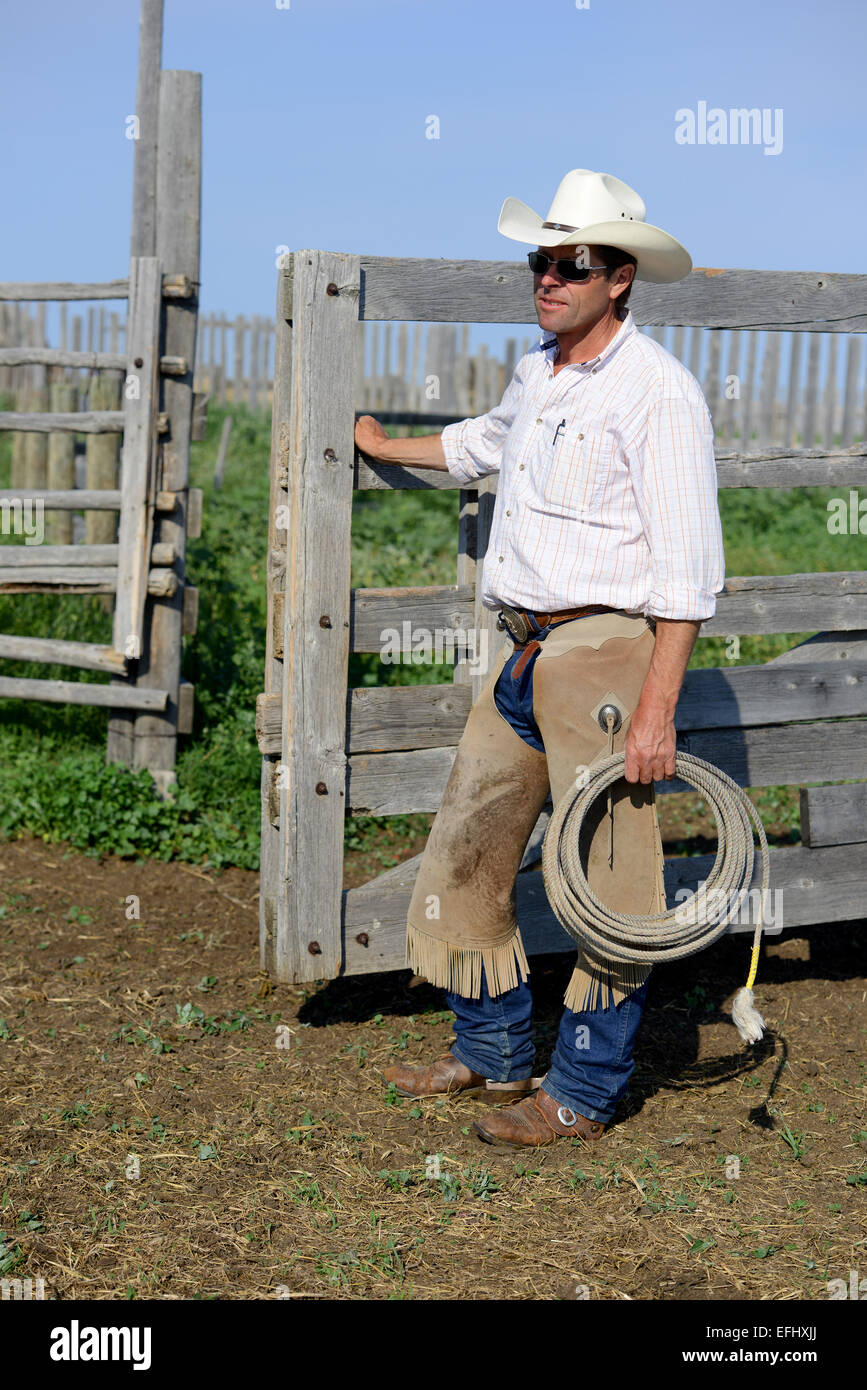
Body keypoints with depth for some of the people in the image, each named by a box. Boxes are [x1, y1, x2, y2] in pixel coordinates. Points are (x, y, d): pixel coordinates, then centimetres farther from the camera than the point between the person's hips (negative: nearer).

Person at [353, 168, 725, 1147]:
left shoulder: (657, 390, -12)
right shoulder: (534, 376, 14)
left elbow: (686, 568, -15)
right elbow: (481, 444, 39)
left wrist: (656, 708, -20)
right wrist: (383, 447, 52)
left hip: (605, 656, -9)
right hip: (524, 654, 9)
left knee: (605, 878, -1)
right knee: (465, 853, 13)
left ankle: (583, 1092, 12)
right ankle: (494, 1055, 28)